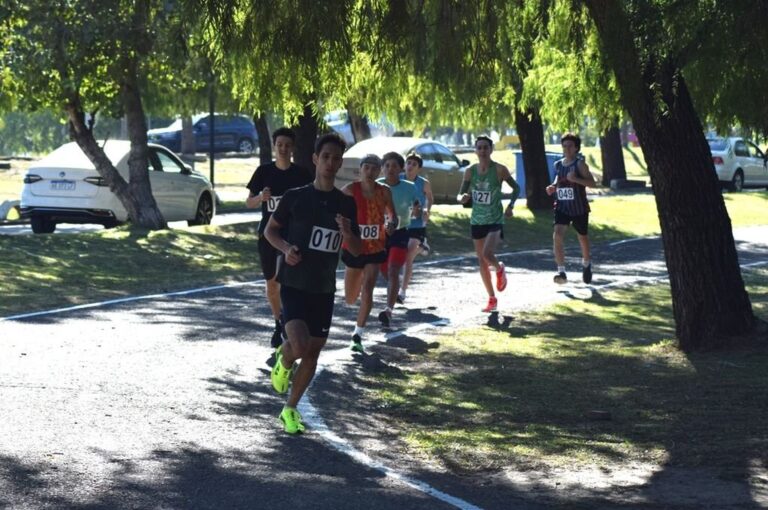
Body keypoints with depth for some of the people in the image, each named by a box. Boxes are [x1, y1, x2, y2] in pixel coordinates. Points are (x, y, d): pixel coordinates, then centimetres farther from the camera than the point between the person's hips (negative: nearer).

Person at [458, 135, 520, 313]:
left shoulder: (499, 170, -10)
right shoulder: (470, 171, 0)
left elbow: (516, 188, 2)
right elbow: (461, 195, 3)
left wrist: (510, 206, -13)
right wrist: (463, 197, -20)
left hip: (495, 220, -4)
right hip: (477, 221, 4)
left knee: (487, 254, -24)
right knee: (482, 261, 7)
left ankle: (500, 269, 13)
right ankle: (492, 299, 20)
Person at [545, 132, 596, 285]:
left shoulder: (580, 164, -11)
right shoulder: (558, 165, 5)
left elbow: (592, 182, -18)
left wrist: (576, 179, -32)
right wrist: (553, 187, 3)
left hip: (579, 208, -3)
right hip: (562, 207, 3)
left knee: (583, 238, 17)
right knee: (557, 236, -19)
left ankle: (586, 264, 46)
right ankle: (561, 272, -21)